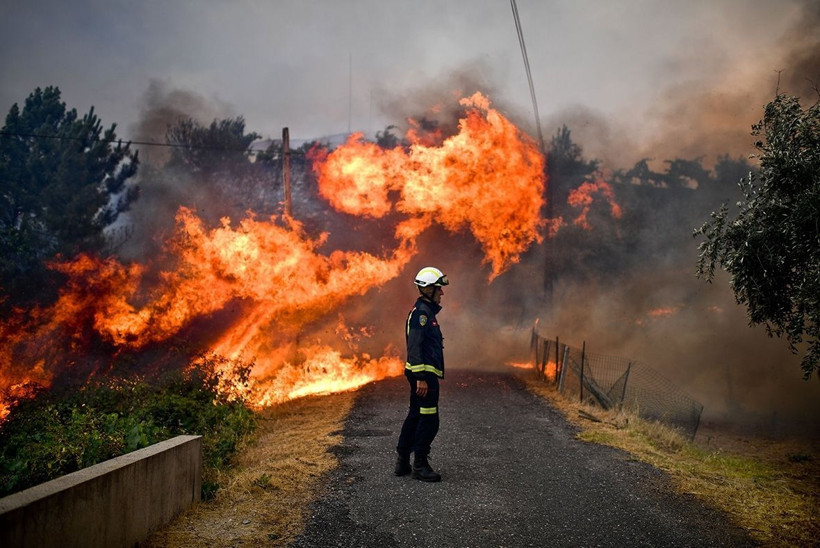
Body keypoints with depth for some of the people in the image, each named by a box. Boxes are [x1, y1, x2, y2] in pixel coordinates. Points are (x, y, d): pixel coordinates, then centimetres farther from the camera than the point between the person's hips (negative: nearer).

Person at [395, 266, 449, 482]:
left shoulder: (427, 311, 18)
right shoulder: (421, 312, -14)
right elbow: (415, 346, -22)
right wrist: (421, 377, -25)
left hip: (423, 375, 11)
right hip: (424, 374, -11)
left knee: (415, 416, 15)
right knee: (429, 420, -6)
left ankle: (402, 462, 22)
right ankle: (420, 465, 2)